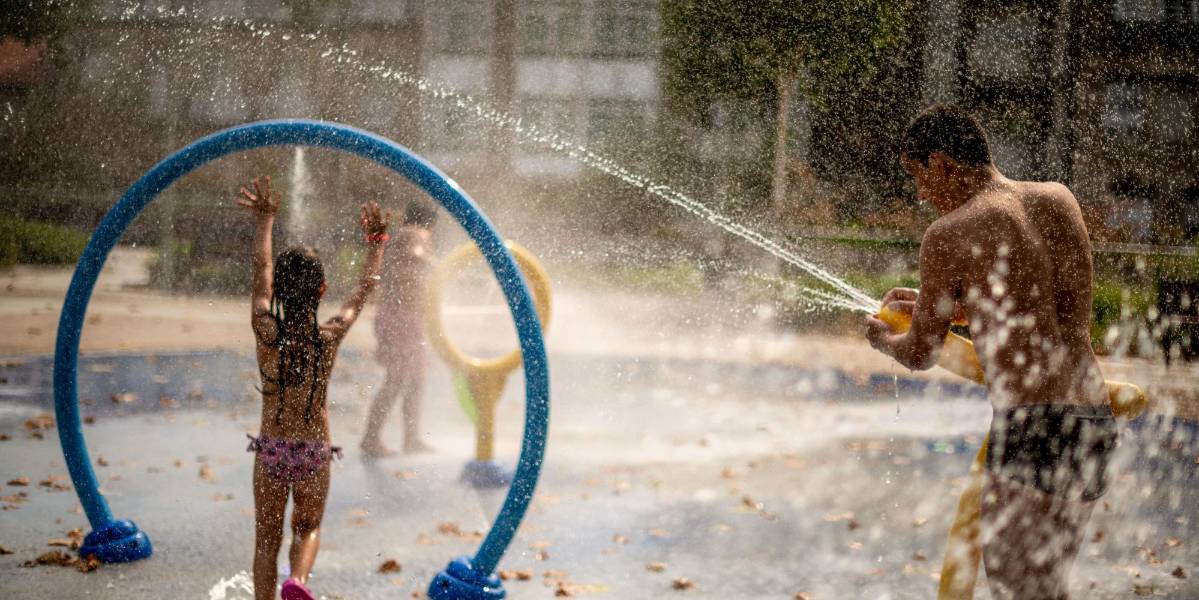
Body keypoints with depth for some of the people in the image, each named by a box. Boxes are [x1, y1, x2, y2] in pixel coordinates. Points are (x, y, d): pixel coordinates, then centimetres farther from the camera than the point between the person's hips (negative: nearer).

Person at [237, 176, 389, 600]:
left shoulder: (266, 332, -12)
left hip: (270, 451, 0)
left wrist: (264, 221, 14)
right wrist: (376, 241, 17)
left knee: (266, 540, 13)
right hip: (314, 453, 0)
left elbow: (261, 273, 2)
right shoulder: (330, 337, -12)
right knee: (308, 529, 19)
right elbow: (363, 290, 4)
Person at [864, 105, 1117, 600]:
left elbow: (920, 356, 6)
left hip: (1033, 429, -8)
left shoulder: (948, 235, -6)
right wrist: (934, 305, 35)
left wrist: (882, 338, 29)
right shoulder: (1059, 200, 13)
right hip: (1094, 423, 8)